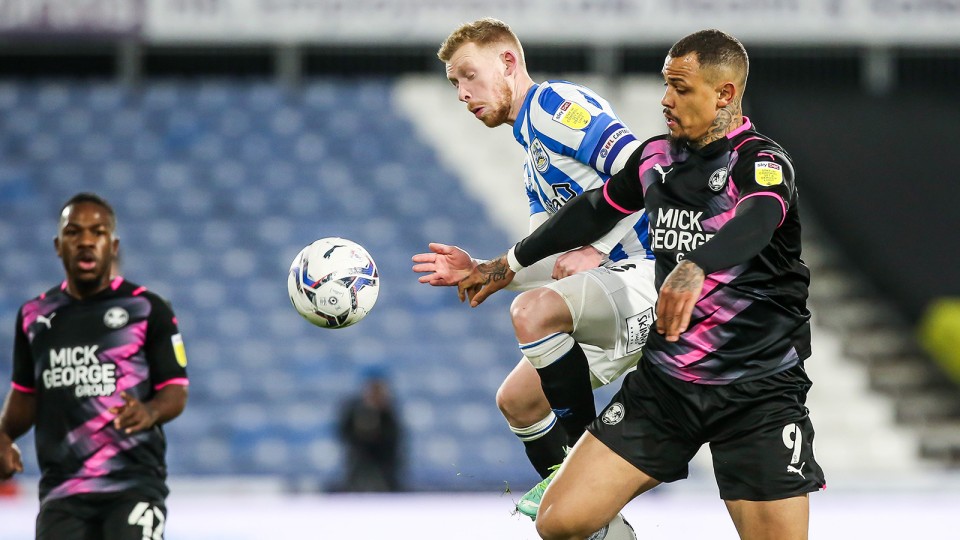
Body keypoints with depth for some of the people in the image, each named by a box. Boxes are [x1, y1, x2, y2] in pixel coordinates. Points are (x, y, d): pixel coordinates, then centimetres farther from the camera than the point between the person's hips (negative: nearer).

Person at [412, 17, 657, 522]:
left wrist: (596, 249, -18)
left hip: (649, 272, -11)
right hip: (615, 287, 11)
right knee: (516, 400, 12)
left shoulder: (556, 103, -7)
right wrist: (479, 271, 6)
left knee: (532, 311, -33)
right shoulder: (532, 160, 24)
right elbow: (550, 266, 20)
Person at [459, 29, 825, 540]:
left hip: (758, 393, -5)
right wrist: (508, 264, 35)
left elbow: (756, 221, -35)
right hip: (665, 378, 5)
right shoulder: (656, 157, 8)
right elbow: (595, 210, 26)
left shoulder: (761, 162, -12)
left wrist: (694, 269, -55)